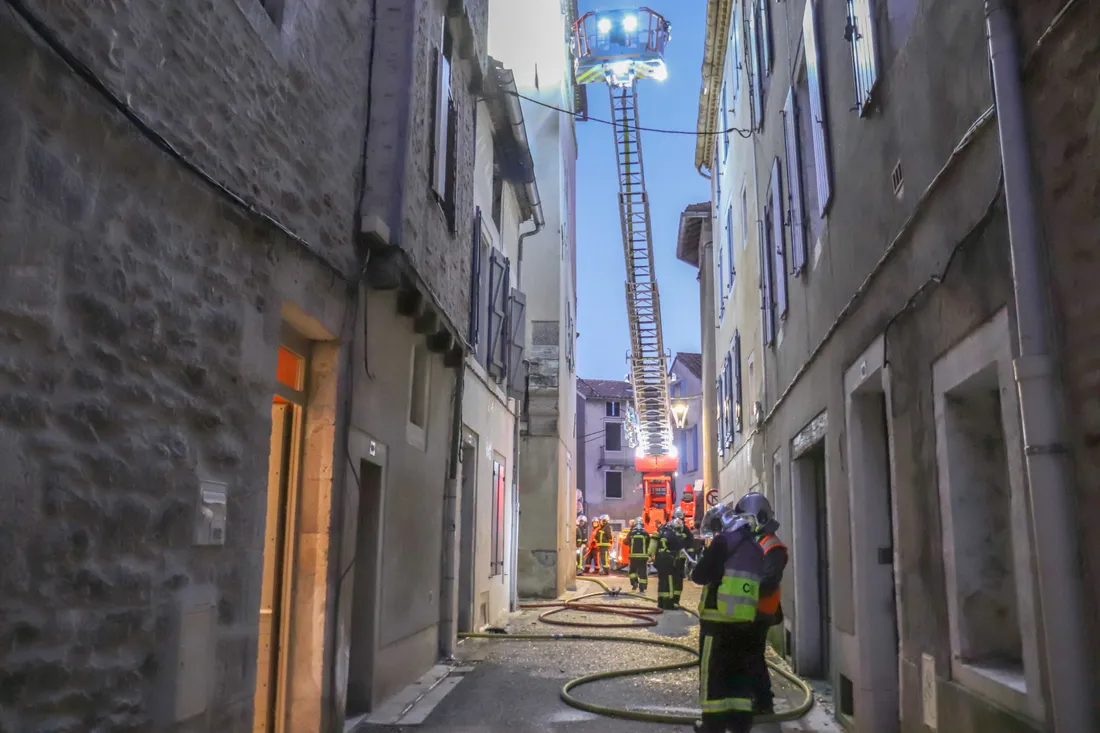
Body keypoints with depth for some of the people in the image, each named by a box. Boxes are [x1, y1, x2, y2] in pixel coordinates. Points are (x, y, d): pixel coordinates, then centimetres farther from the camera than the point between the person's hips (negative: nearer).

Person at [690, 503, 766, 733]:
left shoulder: (724, 541, -10)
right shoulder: (755, 546, 13)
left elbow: (700, 575, -11)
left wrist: (698, 568, 10)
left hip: (718, 619, -7)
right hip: (745, 620, 7)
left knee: (713, 672, 3)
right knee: (740, 671, 13)